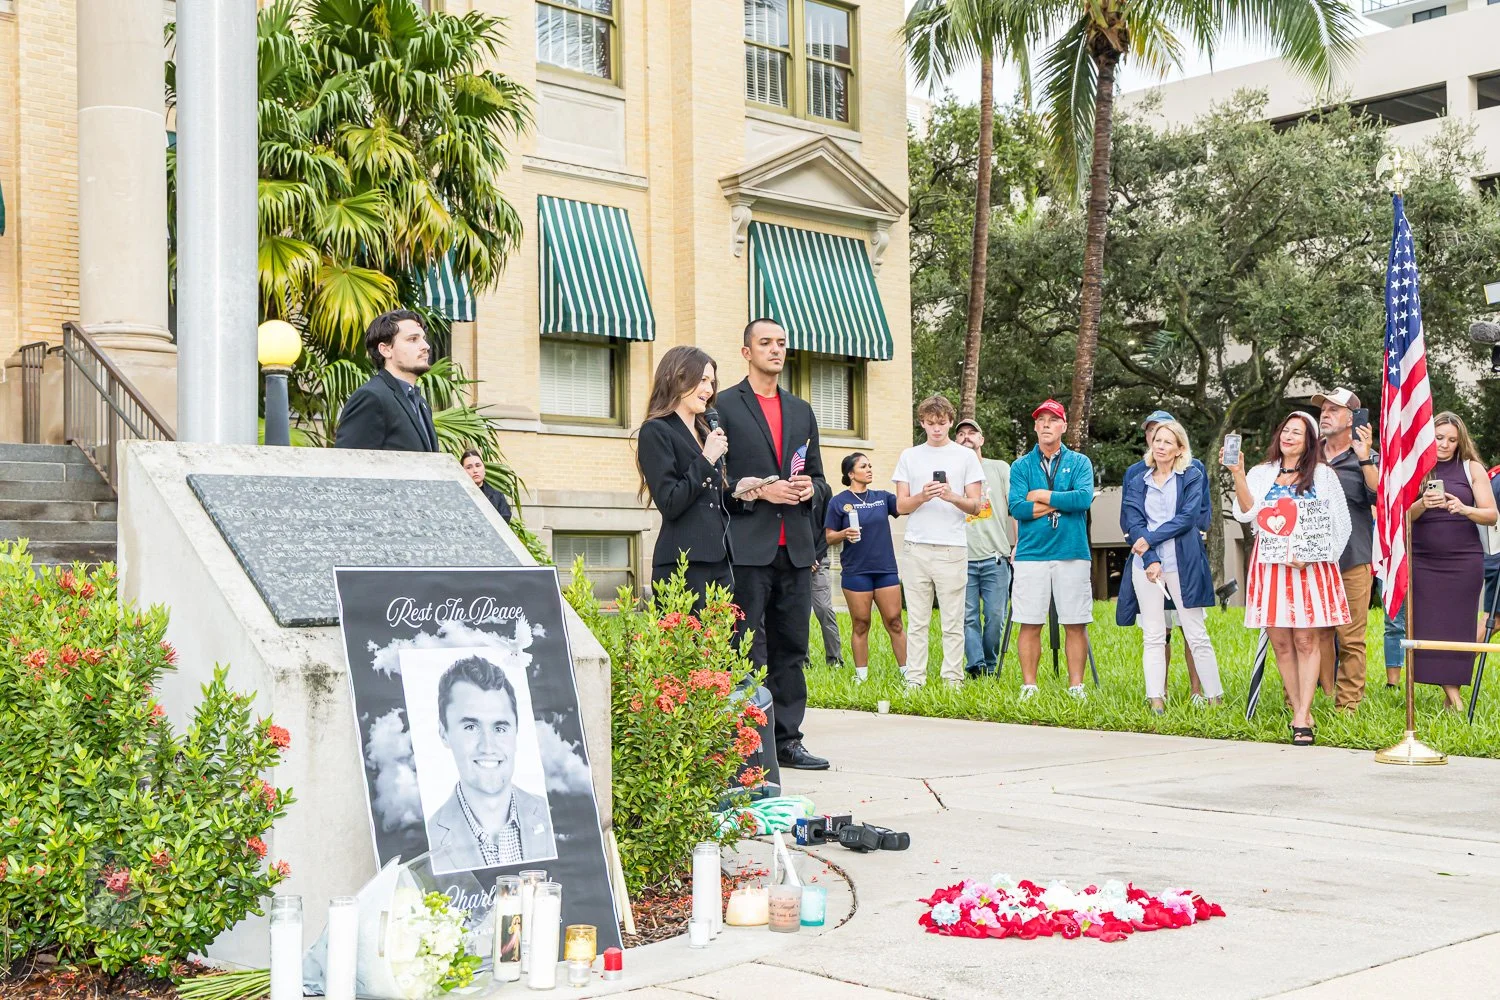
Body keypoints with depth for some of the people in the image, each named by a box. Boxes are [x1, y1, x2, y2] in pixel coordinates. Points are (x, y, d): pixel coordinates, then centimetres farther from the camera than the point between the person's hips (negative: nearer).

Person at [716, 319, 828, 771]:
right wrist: (757, 491, -15)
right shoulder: (723, 406, 1)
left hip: (795, 549, 6)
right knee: (749, 652, -5)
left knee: (791, 649, 9)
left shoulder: (802, 411, 19)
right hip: (747, 548, -6)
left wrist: (808, 488, 0)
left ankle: (787, 740, 16)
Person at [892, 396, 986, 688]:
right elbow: (901, 506, 8)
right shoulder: (909, 457, 12)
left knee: (953, 623, -1)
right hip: (916, 547, 2)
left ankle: (953, 680, 3)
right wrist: (922, 497, -12)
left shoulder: (965, 456, 8)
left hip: (952, 549, -1)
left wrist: (952, 497, -15)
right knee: (917, 622, 2)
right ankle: (914, 679, 6)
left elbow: (975, 505, 5)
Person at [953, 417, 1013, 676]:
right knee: (968, 616, -5)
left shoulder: (1000, 468, 10)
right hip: (962, 559, 1)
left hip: (995, 557, -1)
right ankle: (975, 666, -4)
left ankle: (990, 665, 12)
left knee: (995, 616, -1)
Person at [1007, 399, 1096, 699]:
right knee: (1030, 625, 2)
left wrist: (1041, 496, -8)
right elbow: (1016, 507, -7)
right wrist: (1062, 502, -8)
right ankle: (1028, 686, 9)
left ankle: (1076, 686, 10)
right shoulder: (1021, 466, 8)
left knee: (1076, 625, 3)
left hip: (1072, 554, 0)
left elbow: (1085, 498, -11)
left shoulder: (1079, 462, 8)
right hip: (1031, 554, 0)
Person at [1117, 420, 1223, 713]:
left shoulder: (1191, 476, 7)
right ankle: (1155, 699, -1)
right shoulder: (1137, 478, 13)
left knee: (1196, 633, -1)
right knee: (1152, 636, 0)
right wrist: (1150, 559, -10)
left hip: (1183, 563, -2)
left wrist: (1150, 539, -10)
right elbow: (1132, 521, 3)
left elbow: (1188, 517, -6)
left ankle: (1215, 697, 4)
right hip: (1145, 562, 2)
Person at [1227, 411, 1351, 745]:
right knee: (1281, 643, 0)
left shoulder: (1323, 475, 9)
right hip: (1270, 566, 2)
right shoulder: (1261, 474, 13)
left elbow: (1339, 524, 5)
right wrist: (1238, 474, -13)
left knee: (1306, 641, -8)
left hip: (1310, 567, -2)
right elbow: (1246, 513, -2)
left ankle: (1302, 718, -10)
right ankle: (1300, 713, 7)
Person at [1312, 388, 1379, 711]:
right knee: (1317, 636, 5)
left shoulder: (1366, 459, 5)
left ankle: (1347, 705, 2)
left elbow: (1380, 497, -11)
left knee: (1351, 639, -3)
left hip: (1353, 560, -3)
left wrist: (1364, 458, -17)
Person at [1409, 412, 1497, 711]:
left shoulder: (1472, 469, 5)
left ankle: (1452, 693, 7)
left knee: (1458, 625, -2)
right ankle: (1452, 694, 0)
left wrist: (1465, 509, -19)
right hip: (1423, 561, 1)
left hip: (1464, 560, -1)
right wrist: (1422, 505, -18)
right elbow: (1402, 516, 2)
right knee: (1428, 627, -5)